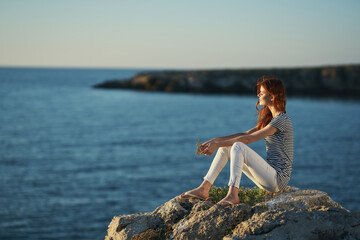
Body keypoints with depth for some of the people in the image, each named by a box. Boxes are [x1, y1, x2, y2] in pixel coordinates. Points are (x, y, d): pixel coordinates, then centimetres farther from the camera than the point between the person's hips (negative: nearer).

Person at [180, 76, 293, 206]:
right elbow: (245, 134, 15)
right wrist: (215, 140, 5)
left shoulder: (282, 120, -14)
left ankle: (233, 194, -33)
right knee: (226, 147, 4)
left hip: (278, 179, -9)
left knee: (238, 147, -25)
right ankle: (204, 189, -4)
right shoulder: (270, 118, 17)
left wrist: (217, 145, -14)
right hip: (269, 177, 9)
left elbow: (247, 139, -18)